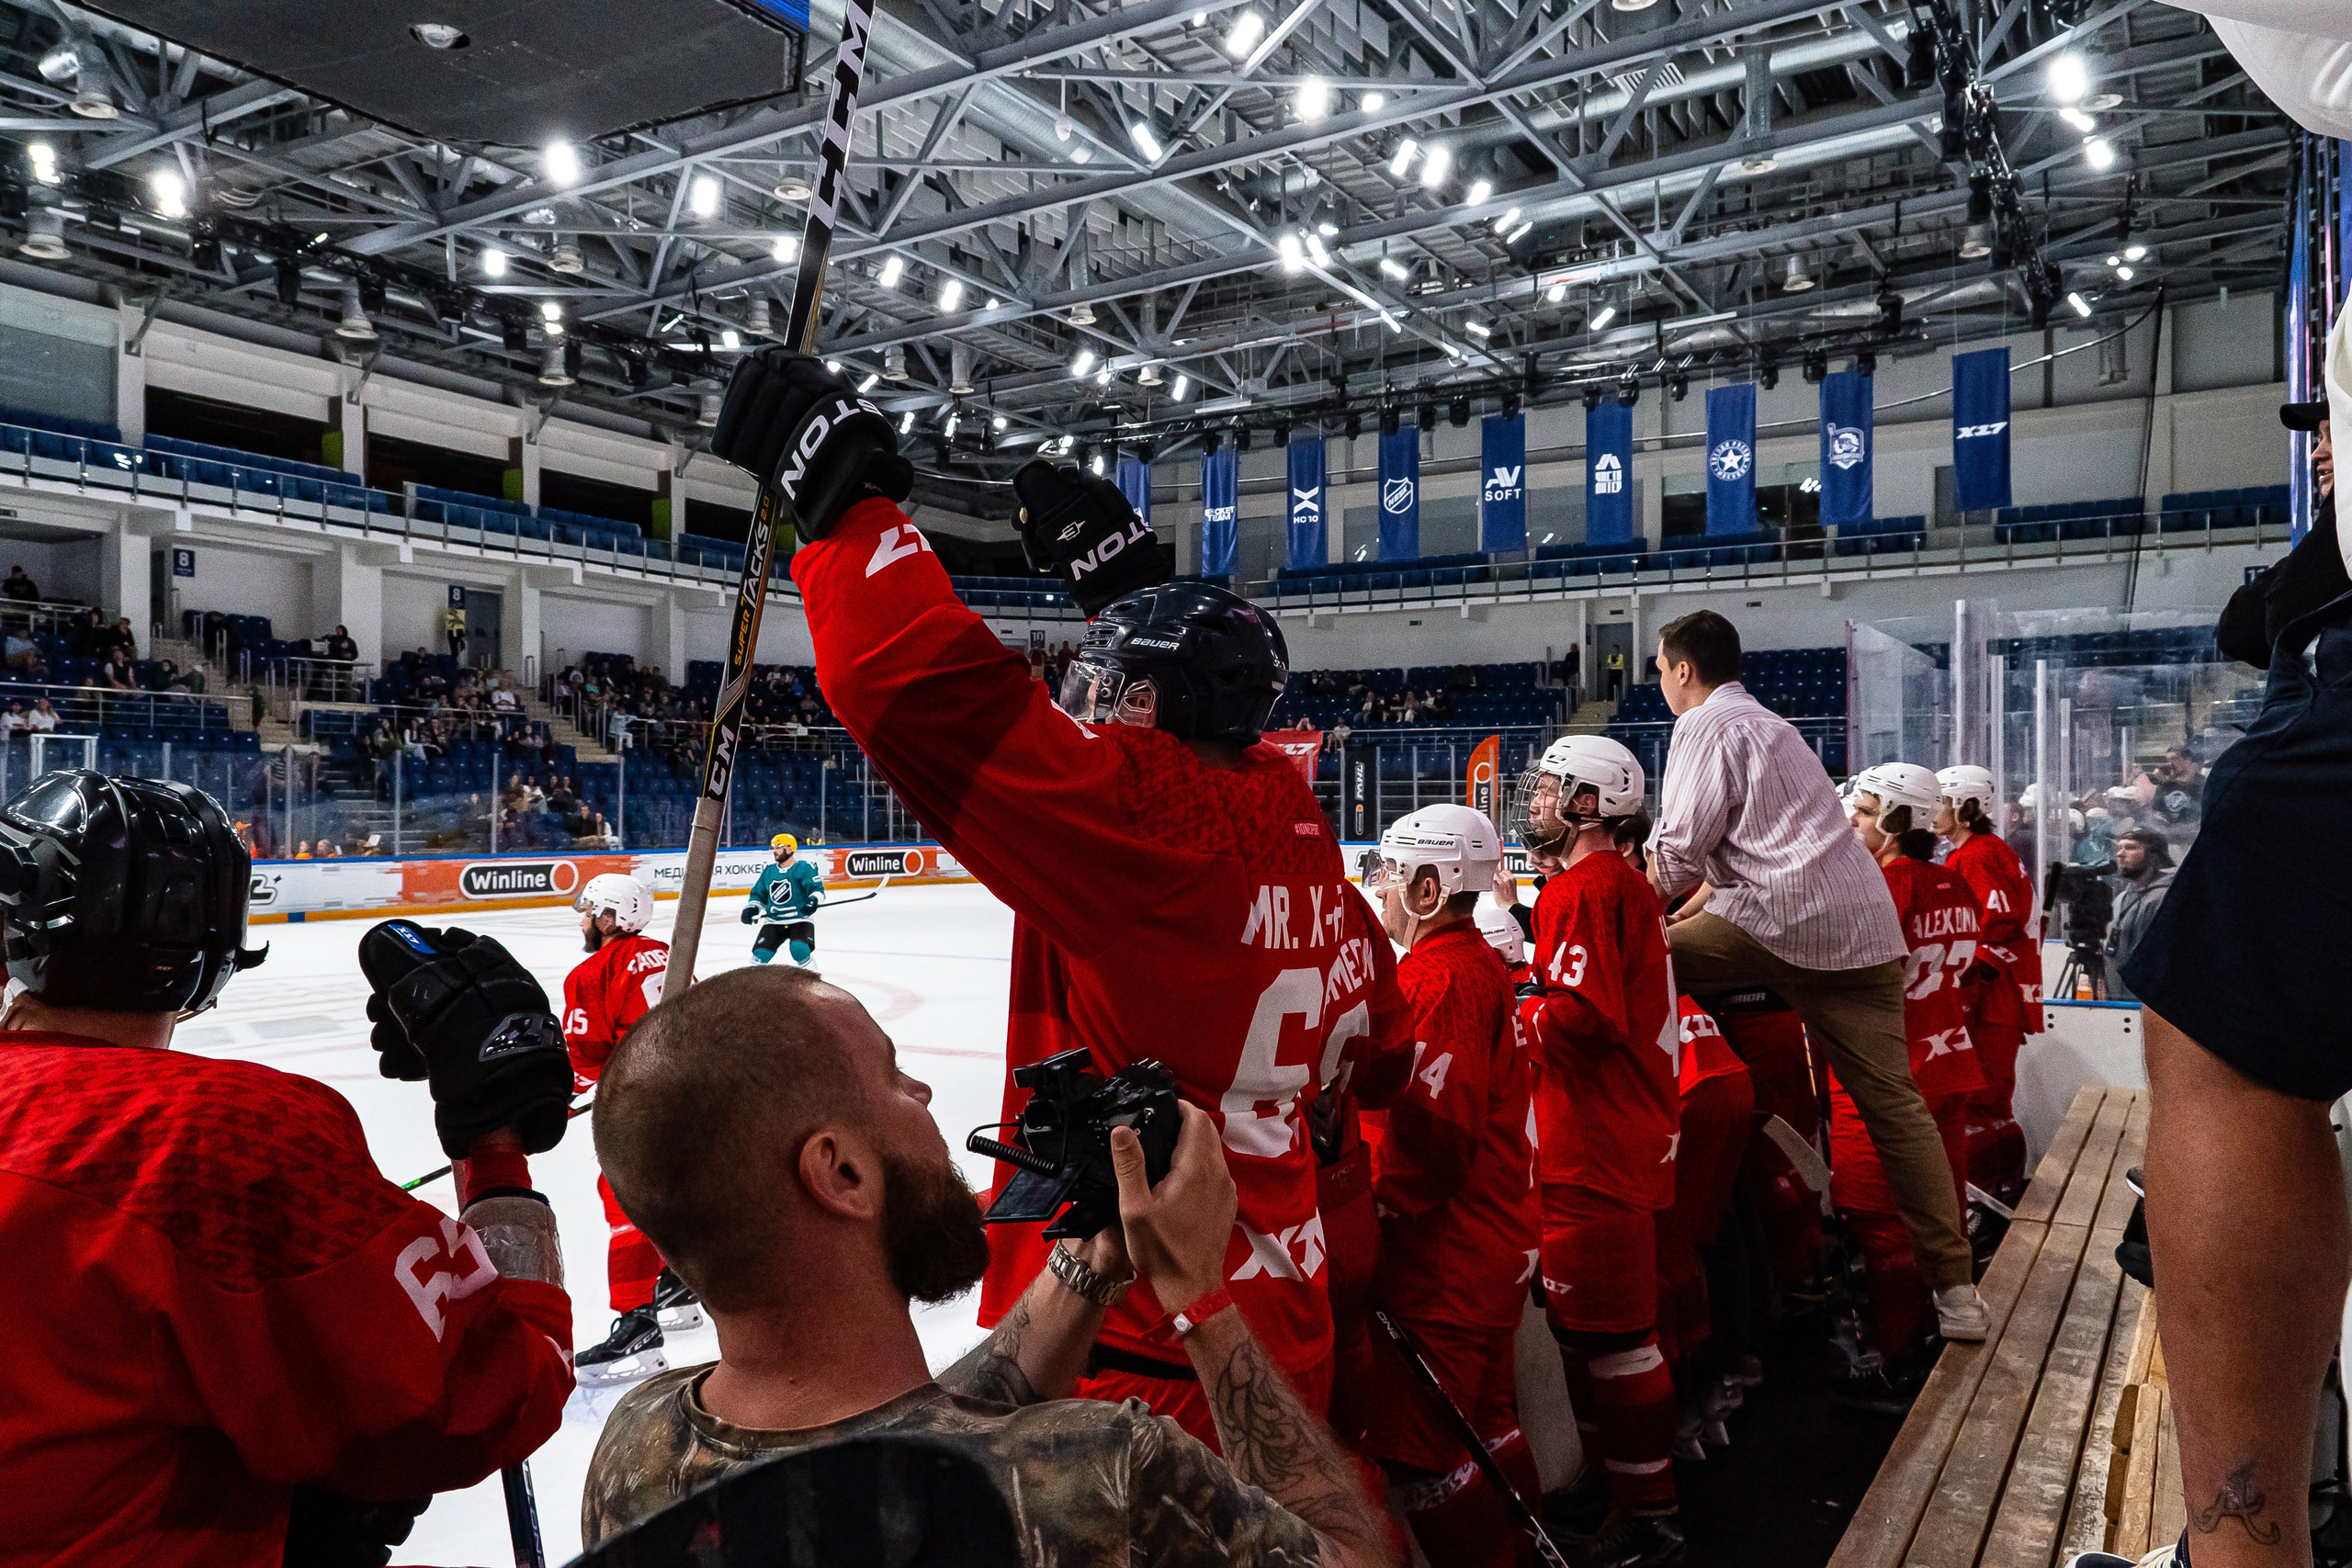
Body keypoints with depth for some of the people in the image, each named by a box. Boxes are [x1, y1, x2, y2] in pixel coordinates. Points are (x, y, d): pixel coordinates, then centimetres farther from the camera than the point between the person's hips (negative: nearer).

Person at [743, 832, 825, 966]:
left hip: (799, 920, -5)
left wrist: (814, 900, -31)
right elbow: (758, 894, 21)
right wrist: (751, 908, 3)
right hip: (773, 922, 5)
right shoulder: (768, 872, 14)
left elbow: (817, 888, -11)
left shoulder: (804, 868, -3)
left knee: (799, 948, -29)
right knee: (760, 954, -10)